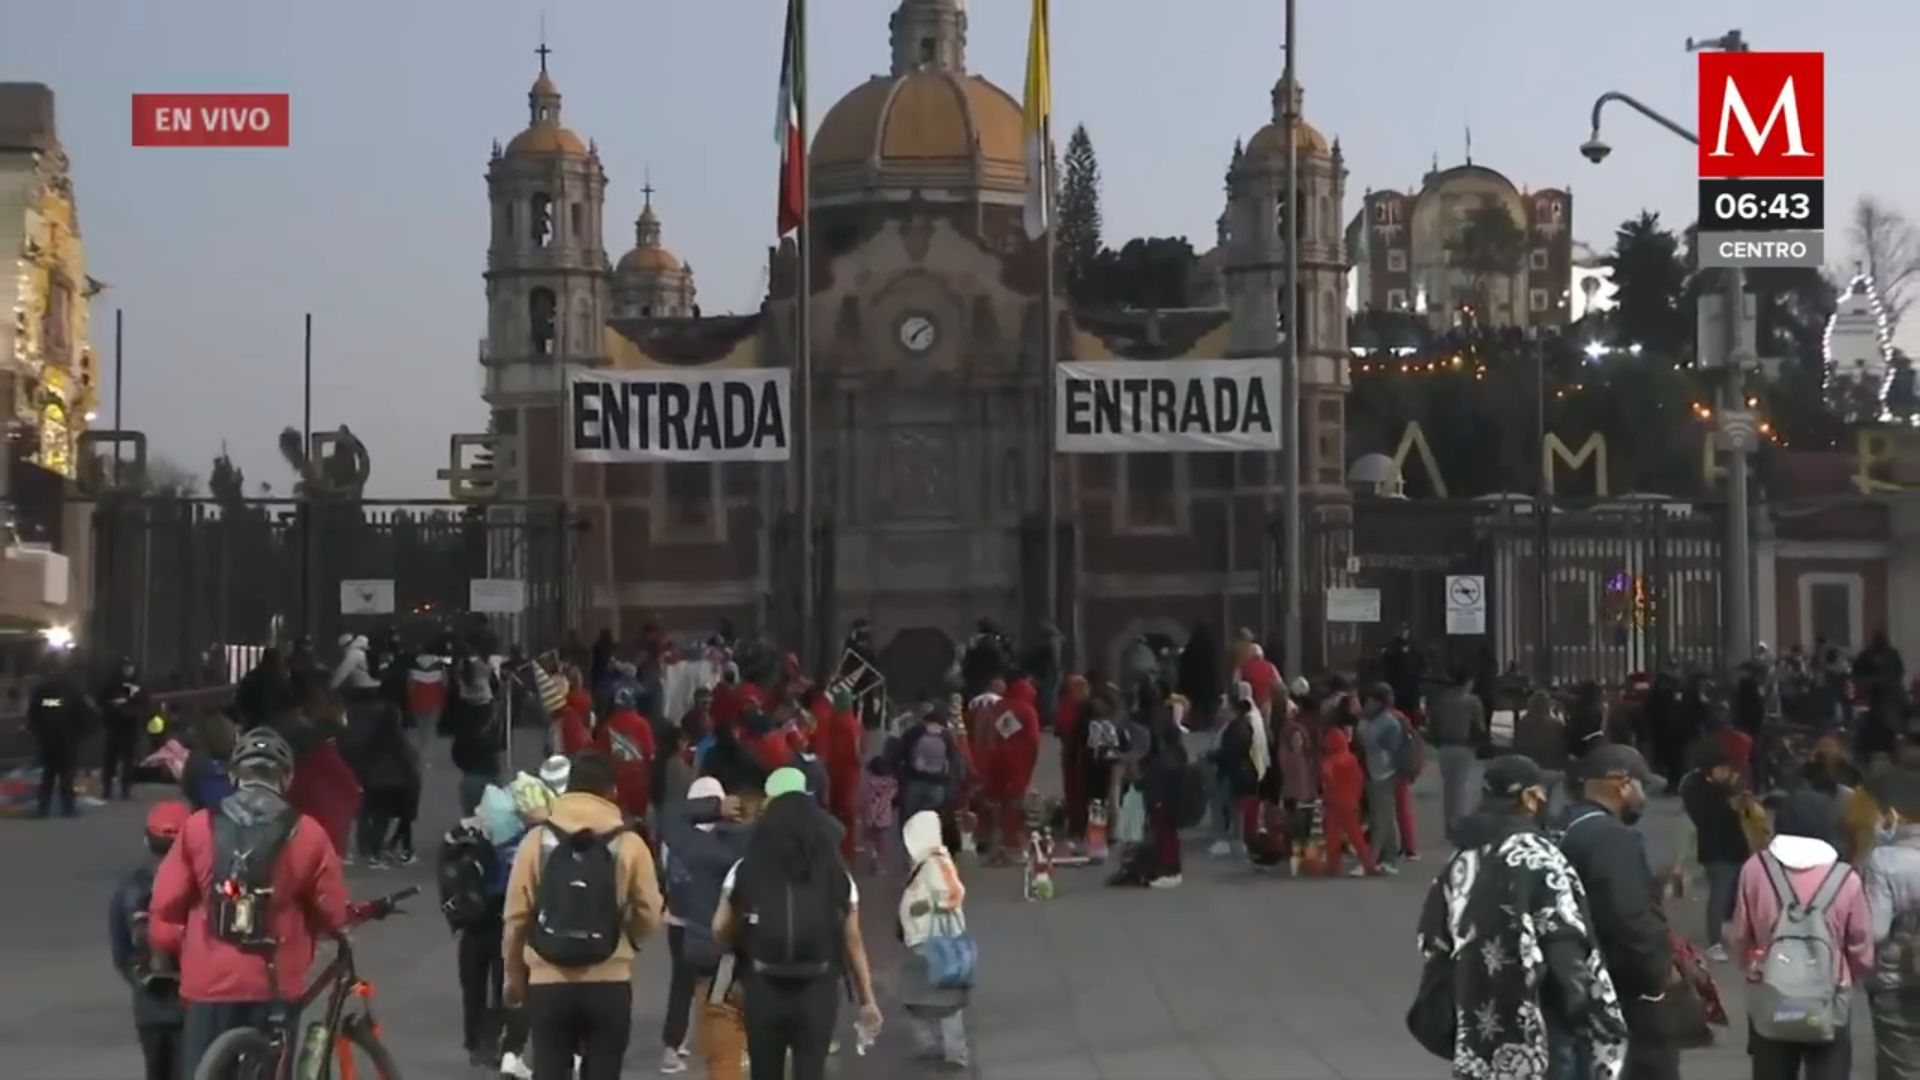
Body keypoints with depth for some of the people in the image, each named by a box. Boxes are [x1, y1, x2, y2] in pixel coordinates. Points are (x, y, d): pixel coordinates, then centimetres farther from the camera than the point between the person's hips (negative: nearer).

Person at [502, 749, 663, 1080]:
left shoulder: (537, 840, -1)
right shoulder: (630, 845, -3)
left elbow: (516, 917, 1)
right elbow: (649, 917, -1)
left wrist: (514, 975, 14)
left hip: (549, 983, 1)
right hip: (609, 984, 0)